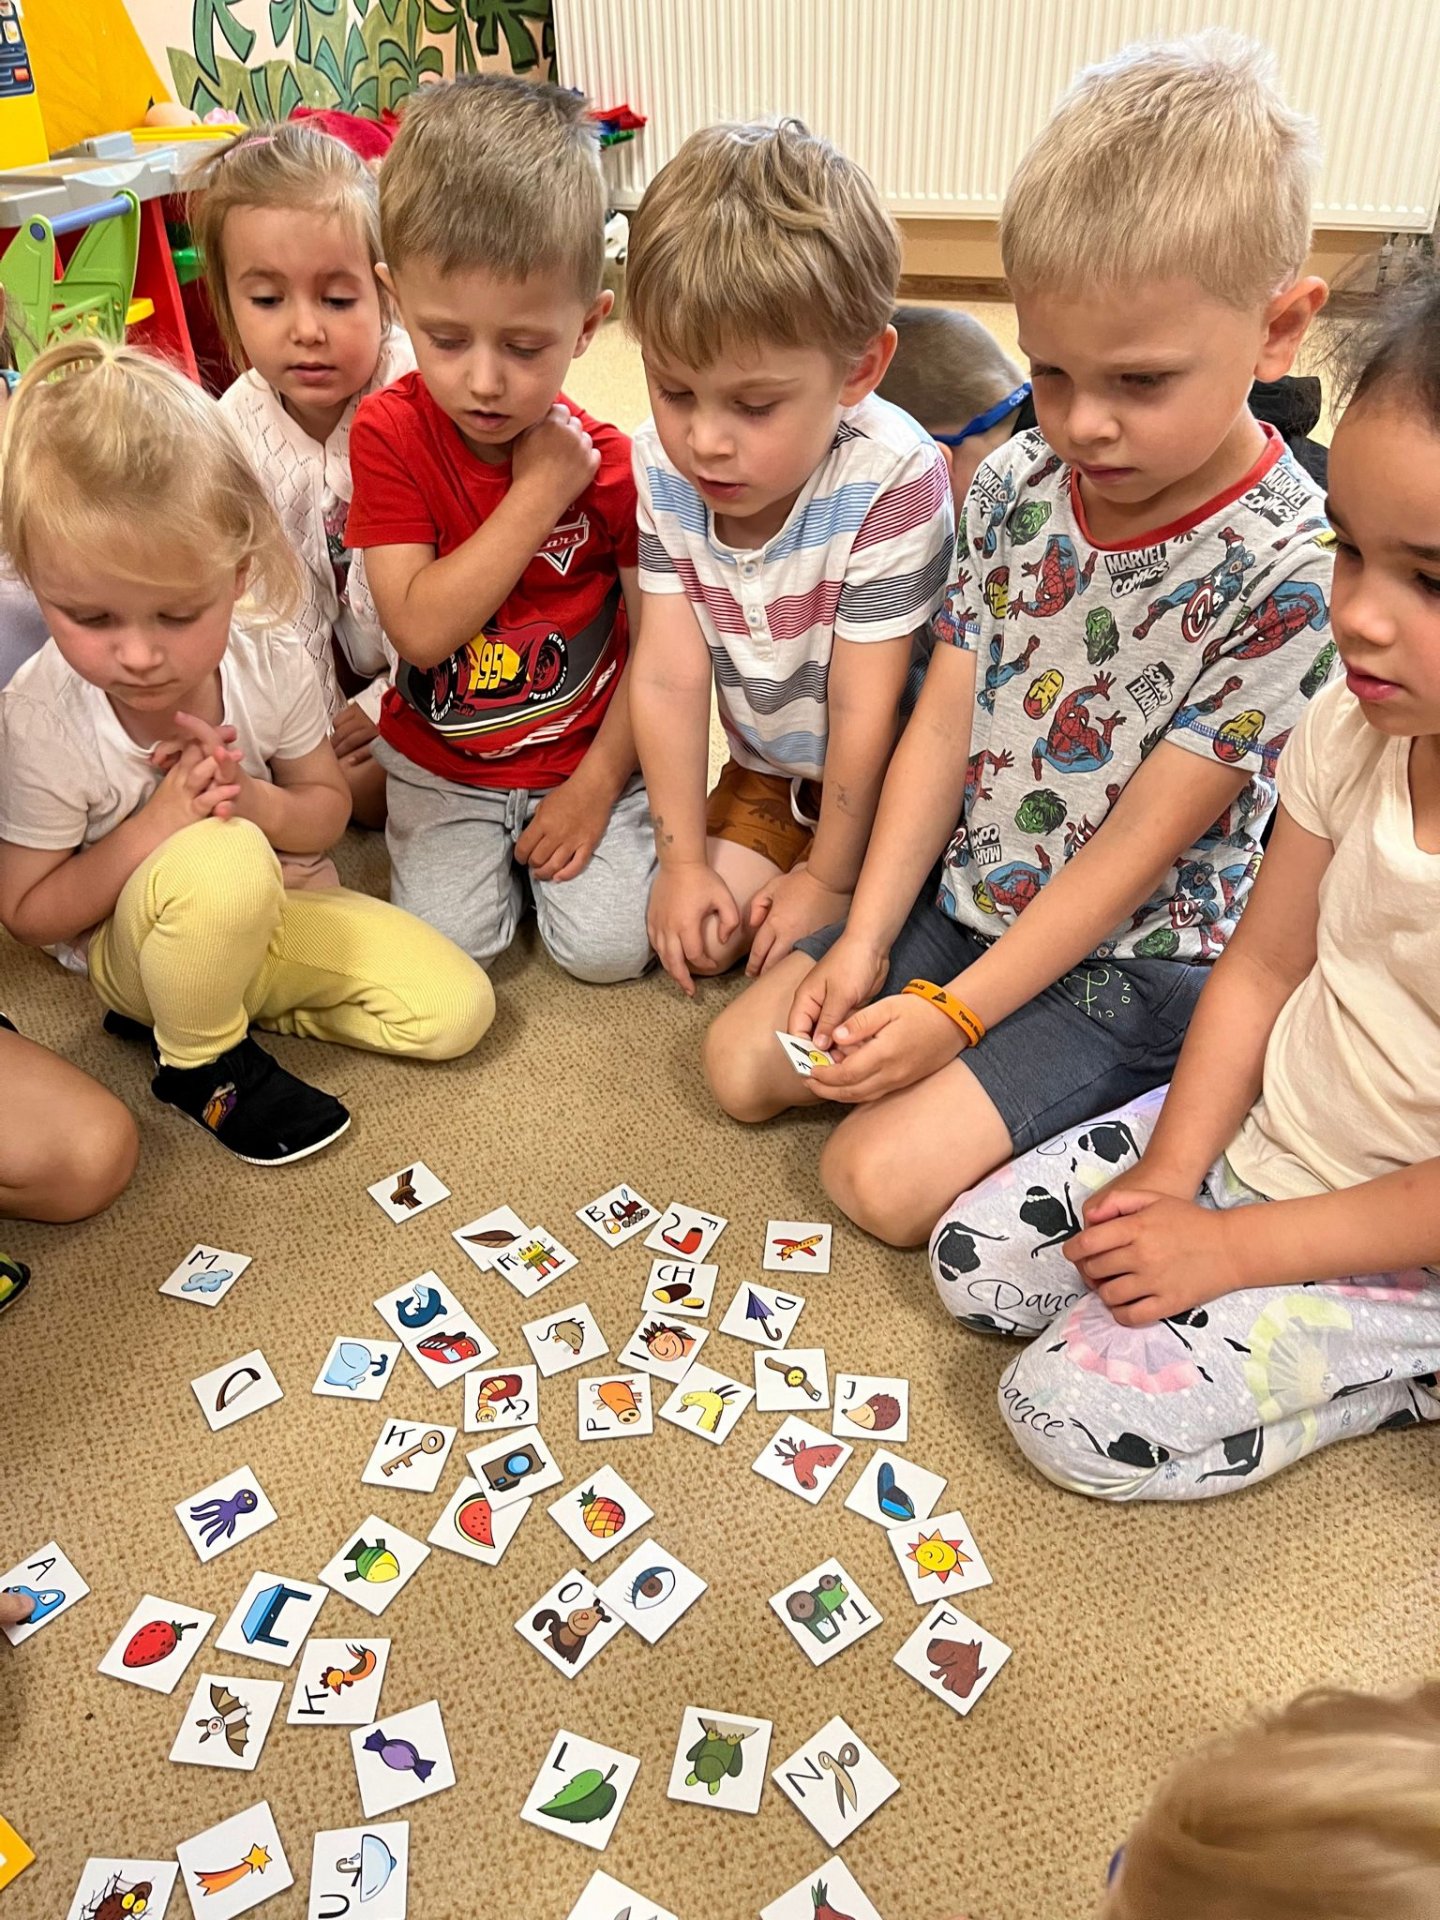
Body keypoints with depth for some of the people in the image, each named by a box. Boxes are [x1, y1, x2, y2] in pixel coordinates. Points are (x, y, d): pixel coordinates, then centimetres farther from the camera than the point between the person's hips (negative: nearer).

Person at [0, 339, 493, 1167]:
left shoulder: (273, 667, -16)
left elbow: (328, 807, 0)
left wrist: (256, 803, -25)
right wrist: (157, 827, -29)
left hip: (279, 911, 5)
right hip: (132, 943, -4)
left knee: (458, 1009, -7)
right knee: (226, 865, -40)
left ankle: (206, 1002, 6)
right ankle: (202, 1061, -9)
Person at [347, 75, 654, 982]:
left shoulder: (614, 464, -14)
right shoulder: (388, 432, -13)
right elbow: (420, 628, -23)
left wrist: (595, 785, -11)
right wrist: (538, 491, -26)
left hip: (586, 754, -1)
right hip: (441, 761, 1)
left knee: (610, 946, -12)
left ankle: (568, 833, 18)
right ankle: (498, 839, 20)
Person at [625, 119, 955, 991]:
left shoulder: (891, 482, -33)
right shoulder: (664, 465, -16)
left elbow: (862, 715, -25)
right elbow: (669, 679, -14)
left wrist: (829, 879, -15)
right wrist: (685, 859, -12)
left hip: (888, 777, -4)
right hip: (770, 767, 5)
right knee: (696, 937, -4)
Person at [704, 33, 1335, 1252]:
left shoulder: (1289, 572, -21)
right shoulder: (1018, 483, -3)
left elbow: (1140, 842, -20)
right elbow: (944, 724, -2)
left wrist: (954, 1012, -20)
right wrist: (866, 942, -8)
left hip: (1127, 961, -6)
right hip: (960, 899, 6)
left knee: (882, 1177, -15)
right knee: (741, 1066, 4)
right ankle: (1000, 1066, 14)